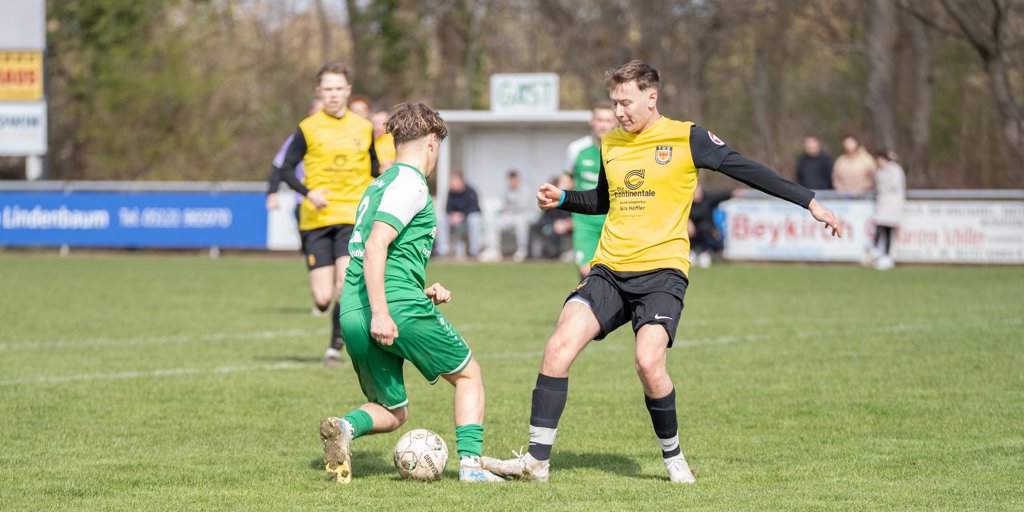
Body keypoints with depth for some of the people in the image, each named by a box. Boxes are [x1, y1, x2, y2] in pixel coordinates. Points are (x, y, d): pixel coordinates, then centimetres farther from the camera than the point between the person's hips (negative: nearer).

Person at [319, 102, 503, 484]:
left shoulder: (378, 185, 23)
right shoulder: (410, 183, -5)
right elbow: (376, 245, -18)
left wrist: (422, 292, 23)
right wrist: (381, 312, -23)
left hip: (352, 313, 8)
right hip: (399, 307, -8)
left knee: (392, 413, 16)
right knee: (468, 375, 13)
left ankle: (345, 427, -14)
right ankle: (471, 463, 3)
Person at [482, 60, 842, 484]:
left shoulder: (686, 138, -2)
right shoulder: (610, 144, 14)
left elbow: (747, 171, 2)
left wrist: (809, 202, 1)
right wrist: (562, 199, 13)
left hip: (661, 271, -5)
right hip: (609, 270, 5)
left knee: (648, 363, -23)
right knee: (558, 347, -13)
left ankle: (672, 456, 2)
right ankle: (537, 460, -8)